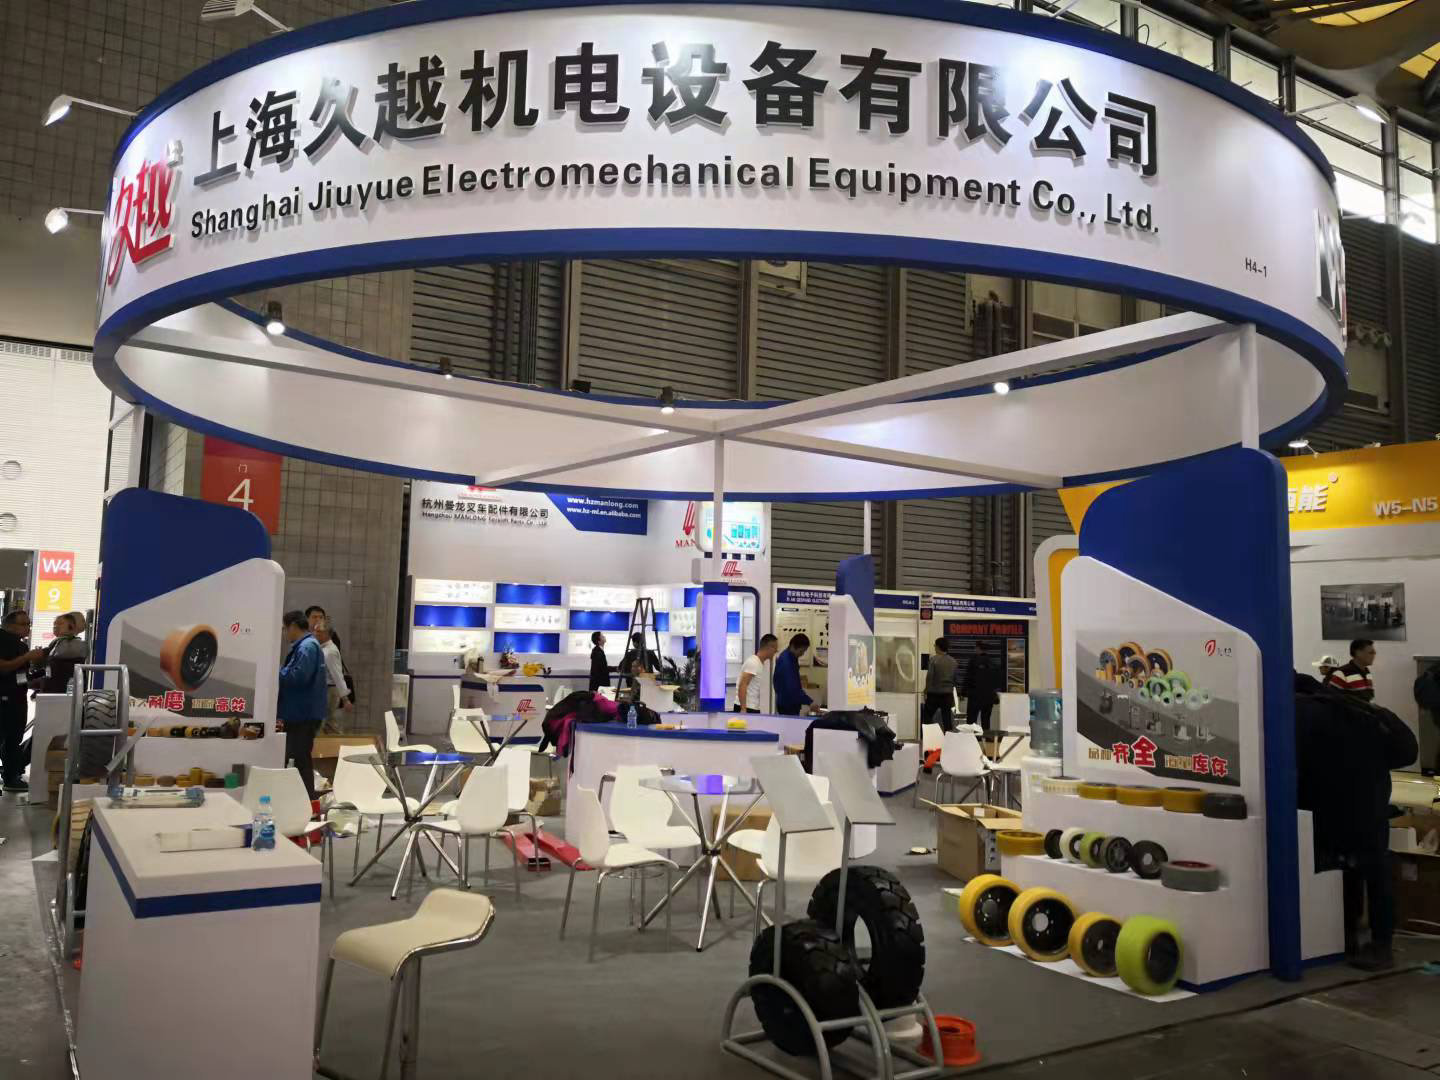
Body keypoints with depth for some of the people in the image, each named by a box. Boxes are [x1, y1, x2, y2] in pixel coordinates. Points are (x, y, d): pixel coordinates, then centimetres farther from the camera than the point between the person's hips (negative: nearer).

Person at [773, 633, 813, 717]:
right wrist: (809, 702, -29)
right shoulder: (785, 662, -23)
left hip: (793, 704, 9)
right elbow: (792, 688, -29)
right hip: (787, 705, -9)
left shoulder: (792, 658, 7)